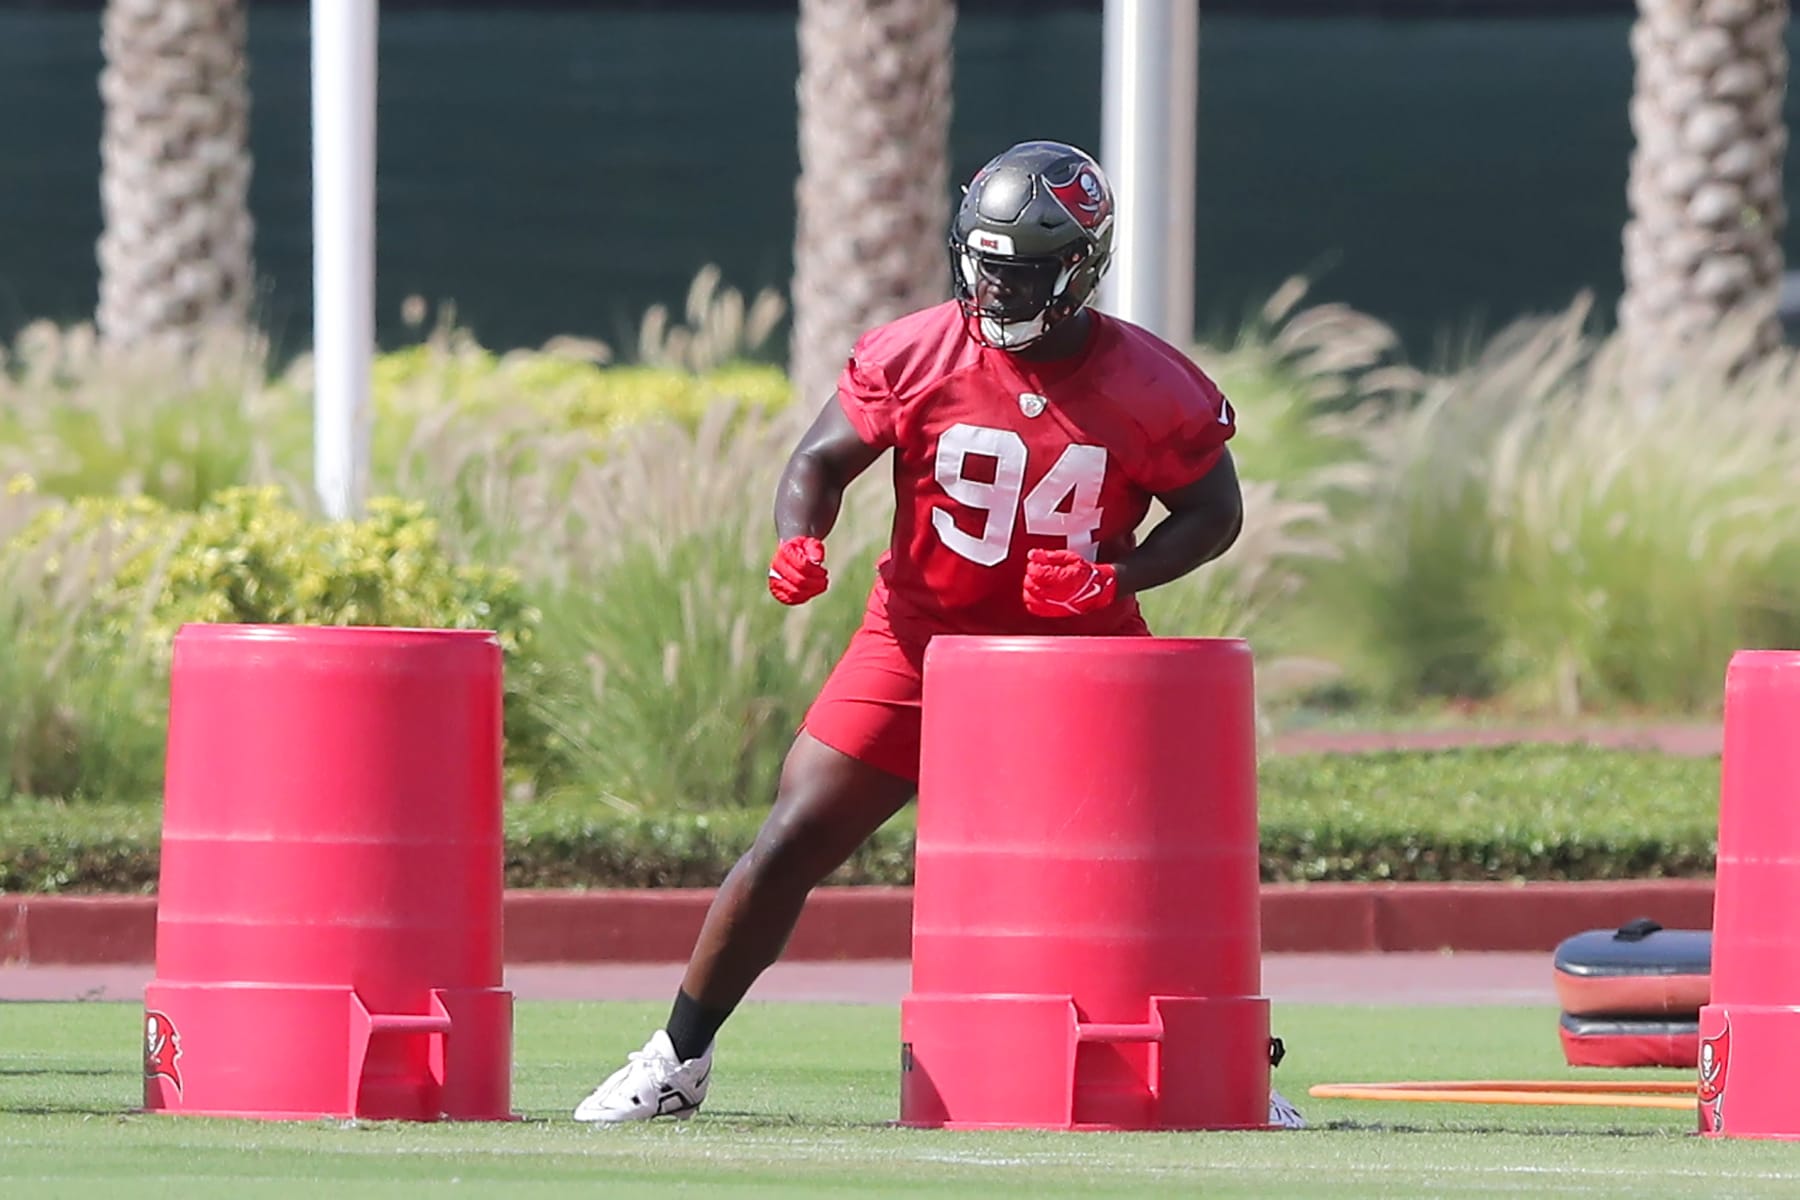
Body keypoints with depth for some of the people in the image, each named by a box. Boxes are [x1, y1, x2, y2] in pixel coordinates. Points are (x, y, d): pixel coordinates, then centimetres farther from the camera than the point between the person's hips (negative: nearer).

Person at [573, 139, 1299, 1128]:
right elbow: (825, 457, 1)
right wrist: (800, 543, -21)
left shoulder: (1150, 388, -11)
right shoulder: (916, 355, -10)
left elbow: (1216, 512, 1)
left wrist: (1117, 576, -17)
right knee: (792, 845, -4)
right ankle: (675, 1063, 8)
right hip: (921, 643, 0)